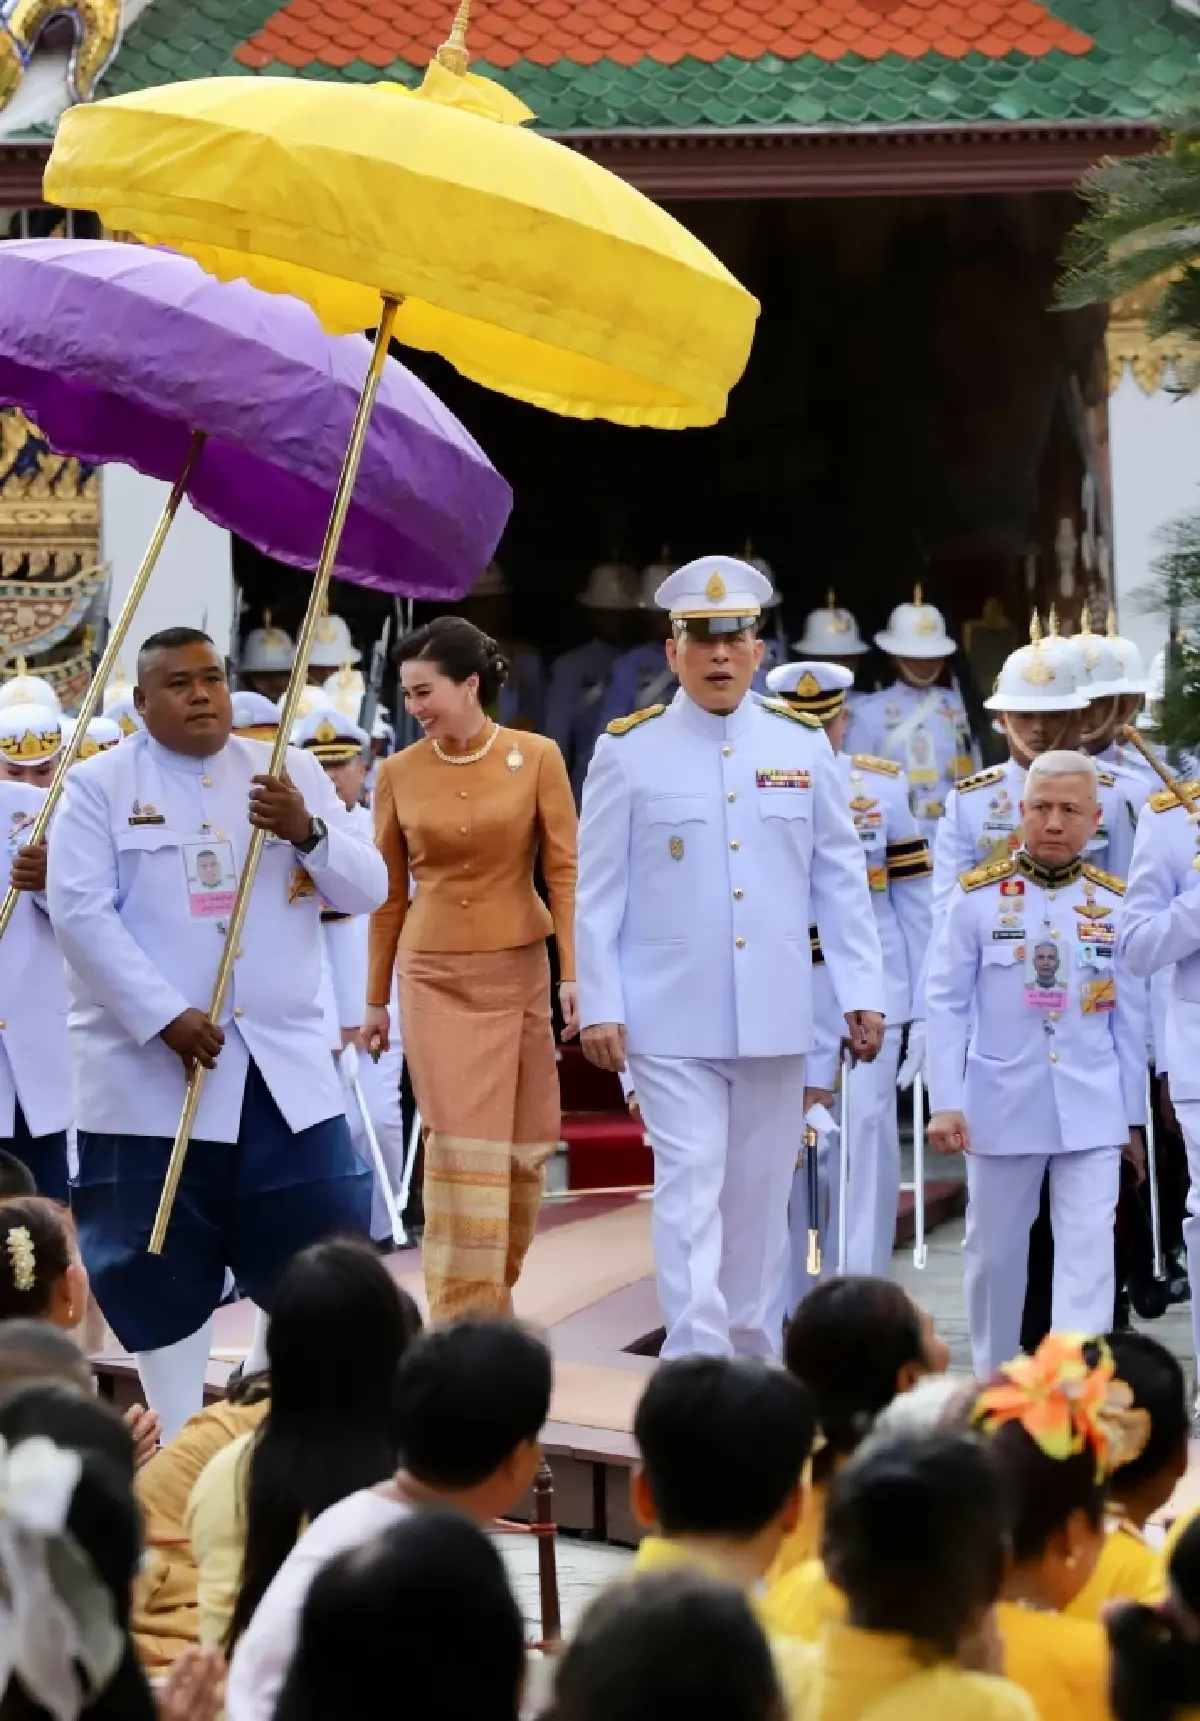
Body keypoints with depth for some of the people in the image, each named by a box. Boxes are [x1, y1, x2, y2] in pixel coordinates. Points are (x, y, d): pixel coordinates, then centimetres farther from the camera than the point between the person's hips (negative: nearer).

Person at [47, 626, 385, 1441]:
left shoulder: (292, 773, 10)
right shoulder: (99, 785, 0)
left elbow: (367, 891, 7)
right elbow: (81, 913, -10)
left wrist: (308, 831, -13)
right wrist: (165, 1018, -20)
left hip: (283, 1063, 3)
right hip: (149, 1070, -3)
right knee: (162, 1269, 3)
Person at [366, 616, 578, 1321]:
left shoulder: (537, 757, -4)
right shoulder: (400, 772, 0)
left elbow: (566, 870, -4)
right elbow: (389, 892, 6)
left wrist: (574, 972, -13)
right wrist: (376, 998, 9)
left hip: (517, 971, 0)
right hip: (434, 976, 0)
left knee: (522, 1145, 7)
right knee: (461, 1146, -8)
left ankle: (492, 1299, 27)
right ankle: (463, 1326, -4)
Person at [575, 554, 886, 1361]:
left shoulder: (803, 744, 6)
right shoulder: (628, 751, -2)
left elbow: (841, 877, 8)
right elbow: (597, 892, 0)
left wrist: (863, 990, 3)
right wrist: (598, 1006, -5)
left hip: (776, 1016, 3)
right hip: (672, 1021, -3)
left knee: (760, 1195, 12)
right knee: (690, 1190, -8)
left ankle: (753, 1357, 25)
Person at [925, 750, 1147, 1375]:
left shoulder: (1115, 902, 2)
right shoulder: (978, 895, -5)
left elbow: (1129, 1016, 7)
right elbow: (945, 1003, -2)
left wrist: (1132, 1115, 8)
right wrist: (945, 1102, -7)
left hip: (1092, 1111, 1)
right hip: (1001, 1104, -1)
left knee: (1089, 1253, -7)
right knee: (995, 1250, 11)